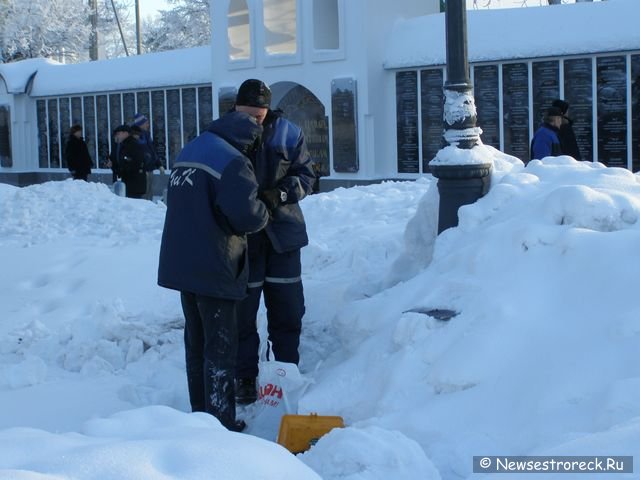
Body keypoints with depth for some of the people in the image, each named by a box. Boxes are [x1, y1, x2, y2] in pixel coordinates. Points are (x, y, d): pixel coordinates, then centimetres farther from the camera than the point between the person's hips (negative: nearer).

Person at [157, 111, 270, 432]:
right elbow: (246, 213, -24)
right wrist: (263, 216, -4)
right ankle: (221, 421, 3)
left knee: (196, 340, 17)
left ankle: (200, 412, 26)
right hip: (214, 269, -8)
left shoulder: (187, 153, 13)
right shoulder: (232, 161, -16)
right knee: (220, 345, -1)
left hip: (181, 264, 8)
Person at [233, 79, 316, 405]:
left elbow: (305, 176, 0)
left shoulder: (288, 134, -2)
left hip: (282, 234, 2)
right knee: (242, 310, 4)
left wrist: (278, 194, -18)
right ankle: (245, 377, 18)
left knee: (288, 309, 11)